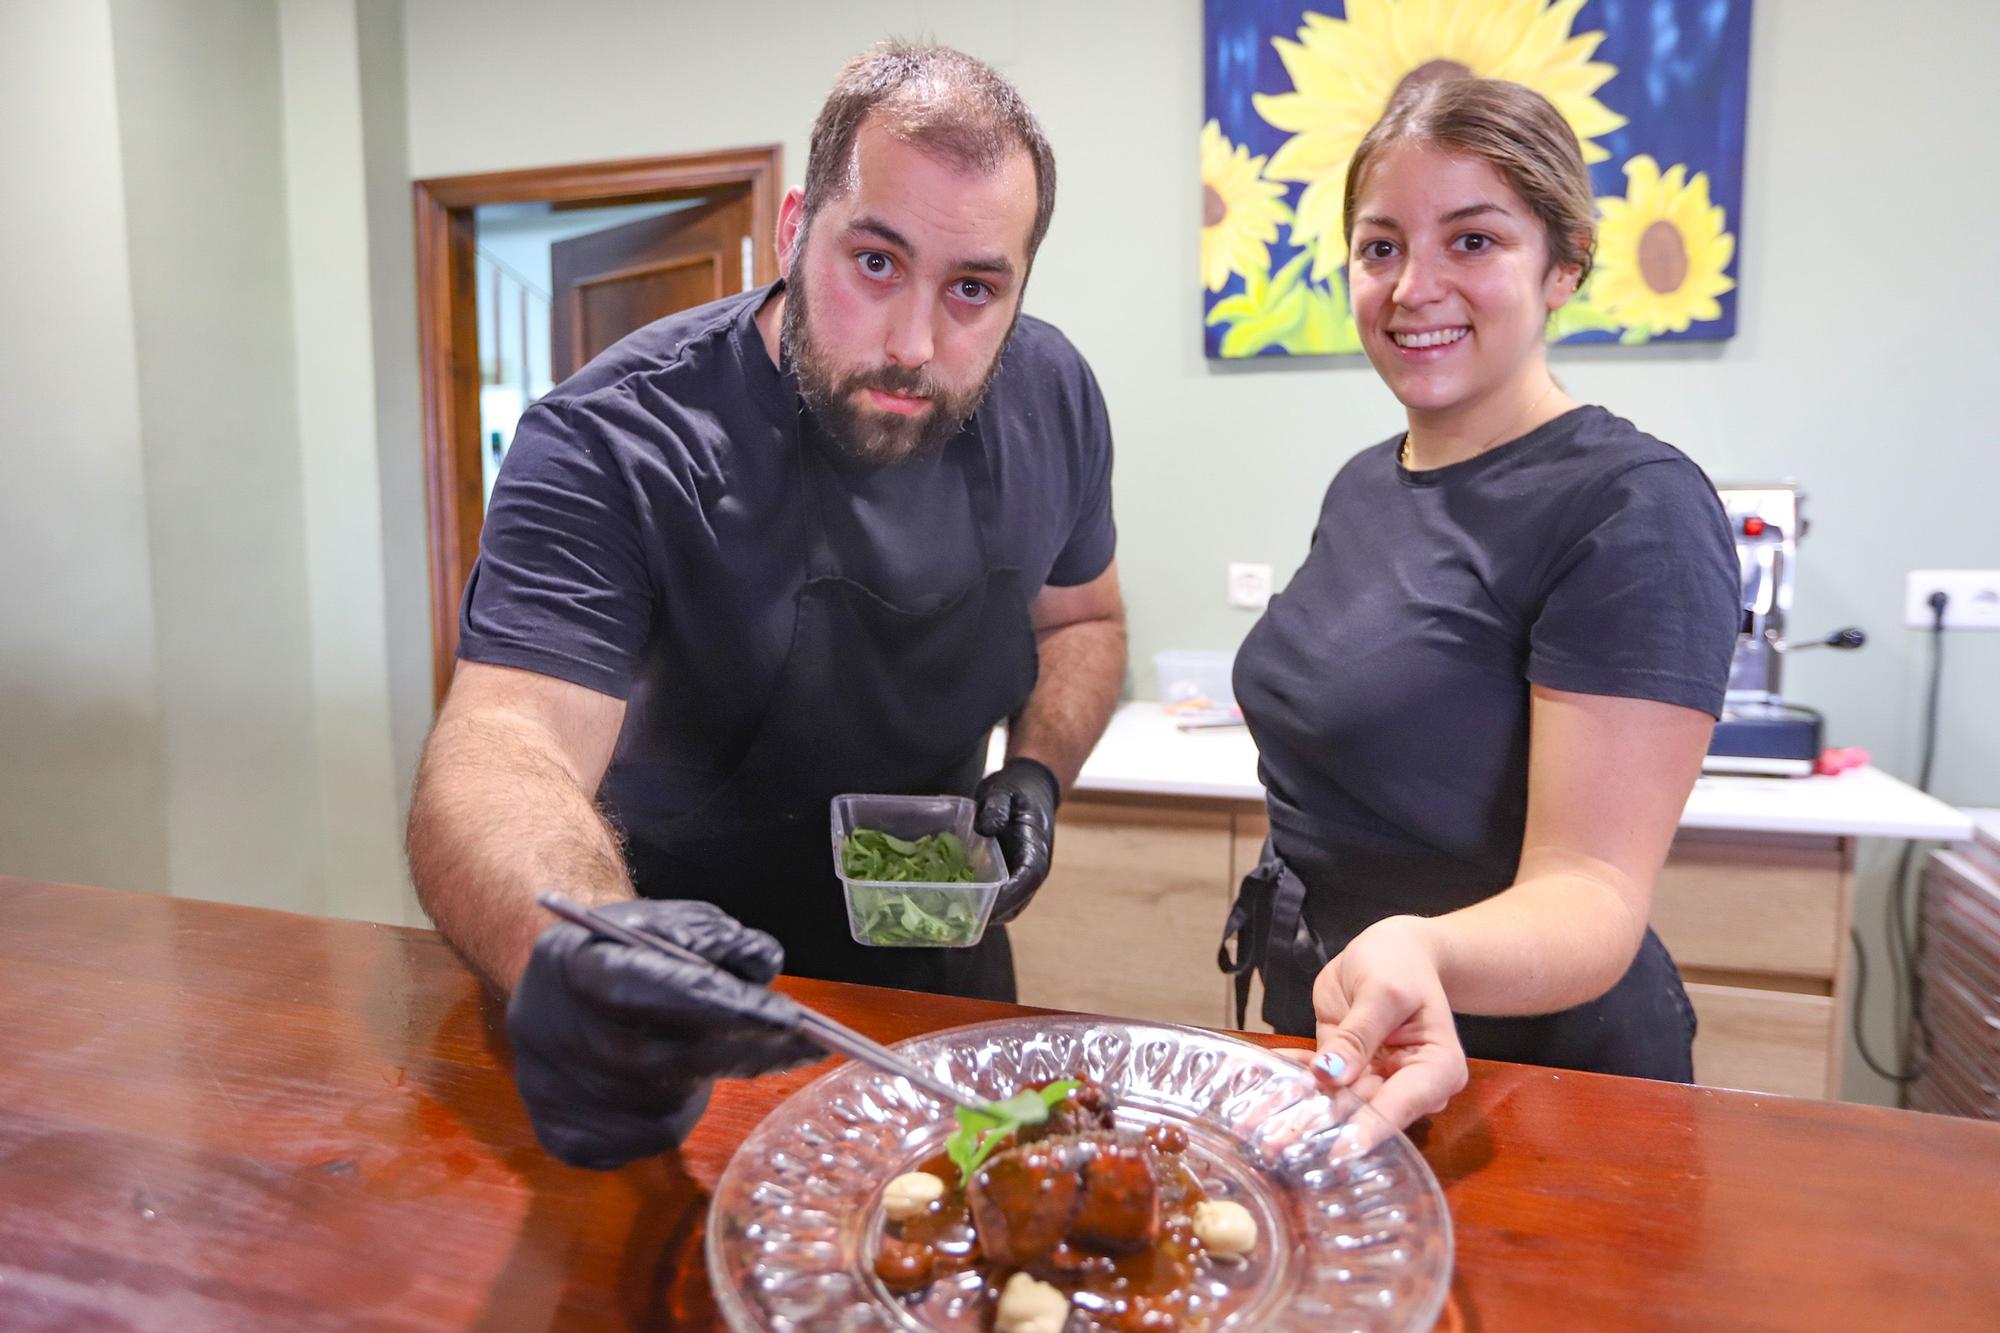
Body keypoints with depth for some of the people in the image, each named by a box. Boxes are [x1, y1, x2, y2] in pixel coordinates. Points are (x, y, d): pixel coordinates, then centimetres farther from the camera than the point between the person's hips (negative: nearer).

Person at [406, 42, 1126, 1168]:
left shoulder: (1050, 398, -11)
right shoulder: (612, 444, -27)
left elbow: (1080, 619, 4)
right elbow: (499, 749, -38)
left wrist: (1037, 772, -15)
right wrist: (577, 948, -60)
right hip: (692, 982, -4)